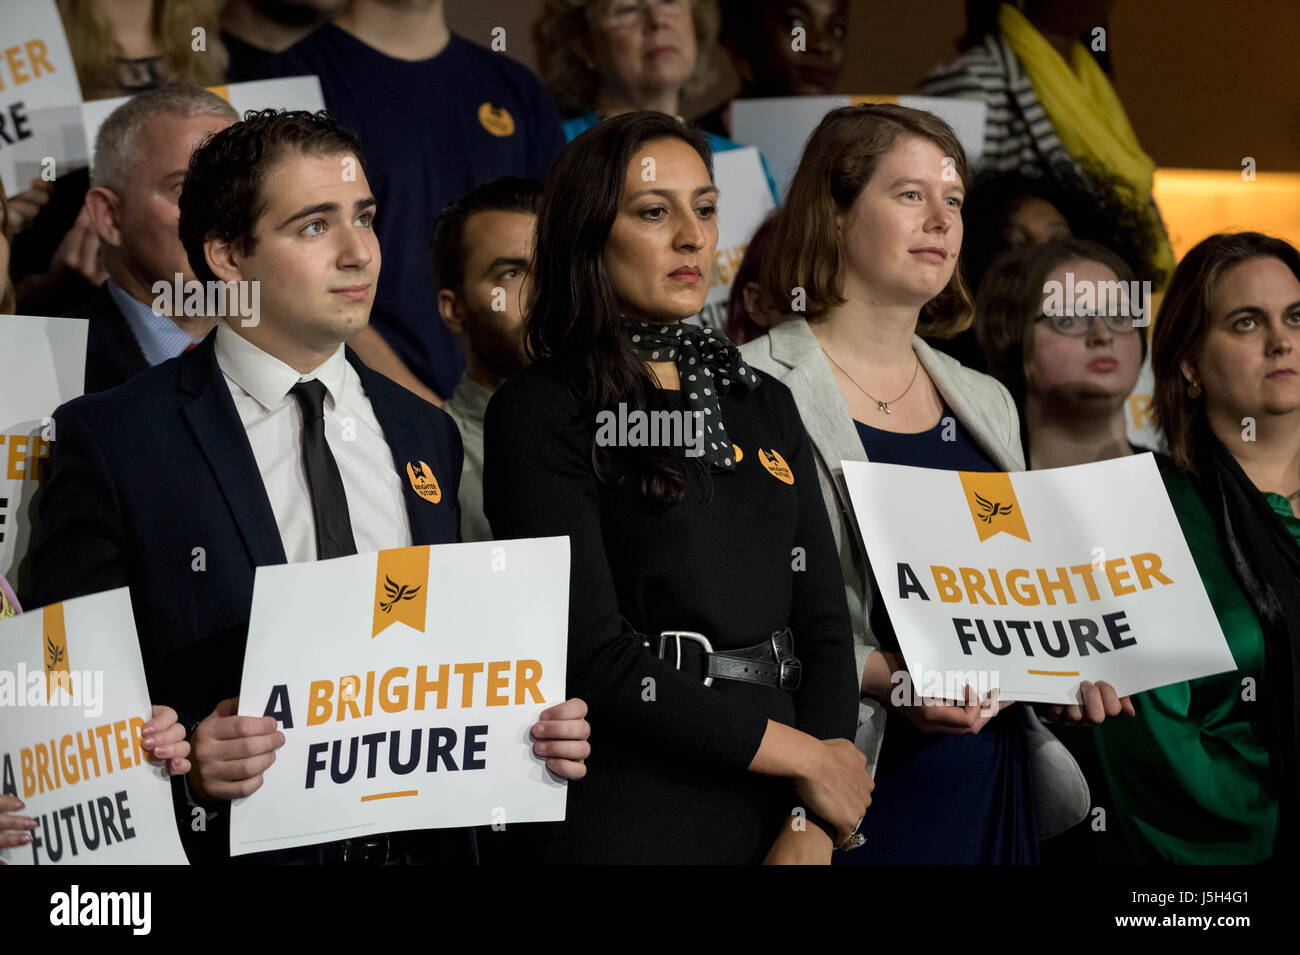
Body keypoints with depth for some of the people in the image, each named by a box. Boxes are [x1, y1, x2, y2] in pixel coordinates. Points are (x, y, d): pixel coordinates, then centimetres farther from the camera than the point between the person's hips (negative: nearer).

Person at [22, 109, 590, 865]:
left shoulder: (425, 434, 8)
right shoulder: (113, 440, -8)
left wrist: (536, 731, -4)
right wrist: (183, 763, -24)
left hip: (424, 839, 5)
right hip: (237, 846, -4)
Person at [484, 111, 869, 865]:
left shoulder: (765, 404, 12)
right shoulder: (541, 414, -6)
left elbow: (825, 631, 7)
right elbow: (597, 661, -14)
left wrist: (811, 830, -7)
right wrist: (804, 755, -10)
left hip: (777, 819, 5)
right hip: (630, 819, -5)